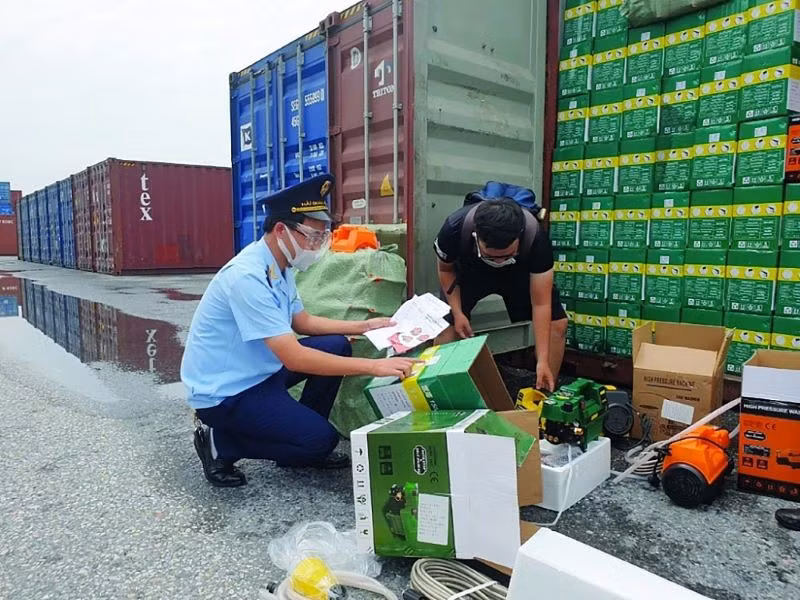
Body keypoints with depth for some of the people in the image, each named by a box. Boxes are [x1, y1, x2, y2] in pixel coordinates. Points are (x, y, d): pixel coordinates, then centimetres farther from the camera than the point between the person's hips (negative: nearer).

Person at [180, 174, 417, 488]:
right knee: (322, 439, -15)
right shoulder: (248, 276, -29)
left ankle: (303, 431, 15)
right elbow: (295, 358, -32)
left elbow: (302, 321, 15)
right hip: (224, 392, -9)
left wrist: (363, 326, 7)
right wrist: (373, 366, -31)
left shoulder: (279, 266, 1)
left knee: (337, 346, 3)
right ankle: (219, 442, 1)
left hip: (257, 370, 9)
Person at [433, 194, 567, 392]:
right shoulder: (455, 228, -38)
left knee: (557, 324, -11)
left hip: (520, 271, 0)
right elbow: (445, 269, -13)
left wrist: (542, 361, -32)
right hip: (469, 270, 0)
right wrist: (457, 312, -21)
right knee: (446, 323, -18)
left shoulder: (536, 238, -38)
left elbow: (541, 303, -30)